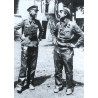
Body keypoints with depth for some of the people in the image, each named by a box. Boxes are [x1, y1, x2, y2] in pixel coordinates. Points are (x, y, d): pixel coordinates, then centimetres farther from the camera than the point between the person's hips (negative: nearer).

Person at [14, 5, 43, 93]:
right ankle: (20, 84, 1)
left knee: (33, 66, 7)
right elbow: (15, 29, 2)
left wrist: (39, 39, 17)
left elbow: (41, 31, 26)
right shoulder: (24, 22, -1)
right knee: (24, 66, -6)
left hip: (35, 46, 4)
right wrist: (21, 37, -3)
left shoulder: (37, 22, 9)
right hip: (26, 46, -4)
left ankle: (30, 83, 19)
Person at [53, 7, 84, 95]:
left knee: (68, 71, 3)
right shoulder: (59, 24, 4)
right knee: (57, 69, 11)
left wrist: (75, 45, -5)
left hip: (67, 50, -5)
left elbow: (82, 35, -5)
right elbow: (55, 32, 25)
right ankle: (58, 85, 25)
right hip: (57, 49, 5)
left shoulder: (72, 25, -10)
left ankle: (69, 87, 16)